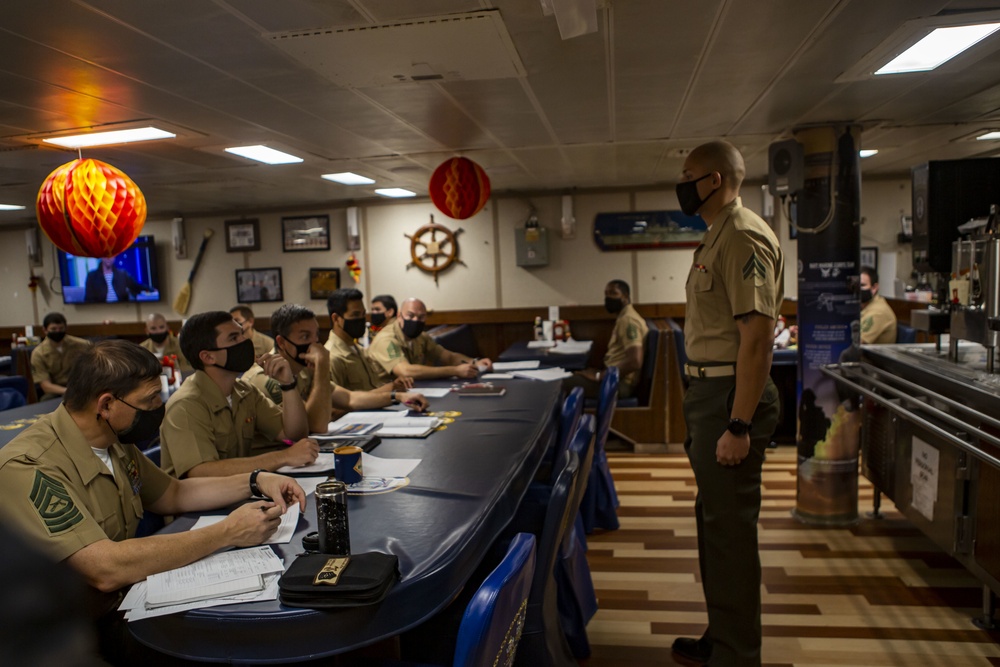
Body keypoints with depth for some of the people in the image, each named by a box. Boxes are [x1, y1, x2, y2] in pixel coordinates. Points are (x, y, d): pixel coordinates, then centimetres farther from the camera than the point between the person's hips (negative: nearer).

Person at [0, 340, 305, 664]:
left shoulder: (114, 443, 1)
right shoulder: (30, 469, -25)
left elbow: (173, 495, 14)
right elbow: (106, 569, -33)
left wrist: (255, 482, -1)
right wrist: (228, 532, -27)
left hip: (122, 605, 7)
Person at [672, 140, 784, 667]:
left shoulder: (743, 237, -15)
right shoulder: (717, 237, 15)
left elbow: (756, 337, -22)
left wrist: (738, 427, -23)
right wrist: (701, 415, 18)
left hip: (730, 396, -10)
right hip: (707, 392, 11)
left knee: (730, 528, 0)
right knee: (714, 520, 19)